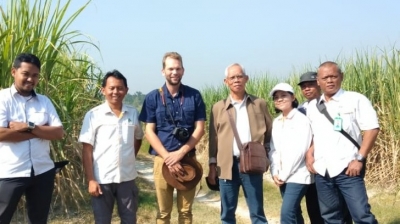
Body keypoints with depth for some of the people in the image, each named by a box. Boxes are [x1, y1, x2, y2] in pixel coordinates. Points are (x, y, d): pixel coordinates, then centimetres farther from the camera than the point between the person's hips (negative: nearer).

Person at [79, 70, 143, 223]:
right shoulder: (93, 115, -6)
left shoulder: (133, 113, 3)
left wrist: (130, 158, 8)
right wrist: (90, 180, -10)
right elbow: (87, 149, -6)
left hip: (127, 178, 3)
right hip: (102, 179, -3)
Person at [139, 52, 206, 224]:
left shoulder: (194, 95, 2)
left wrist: (180, 153, -13)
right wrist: (168, 158, -13)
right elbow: (149, 131, -3)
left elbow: (199, 128, -1)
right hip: (162, 159, 0)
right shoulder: (153, 97, 0)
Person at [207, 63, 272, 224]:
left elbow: (270, 131, 12)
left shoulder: (259, 104, 6)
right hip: (227, 165, 1)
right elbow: (213, 138, 6)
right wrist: (212, 165, 3)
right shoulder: (218, 107, 7)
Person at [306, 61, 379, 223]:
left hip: (347, 168, -5)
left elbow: (372, 128, -7)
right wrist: (309, 153, 5)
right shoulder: (312, 106, 12)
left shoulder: (355, 99, -3)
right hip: (322, 171, 5)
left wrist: (359, 159, -13)